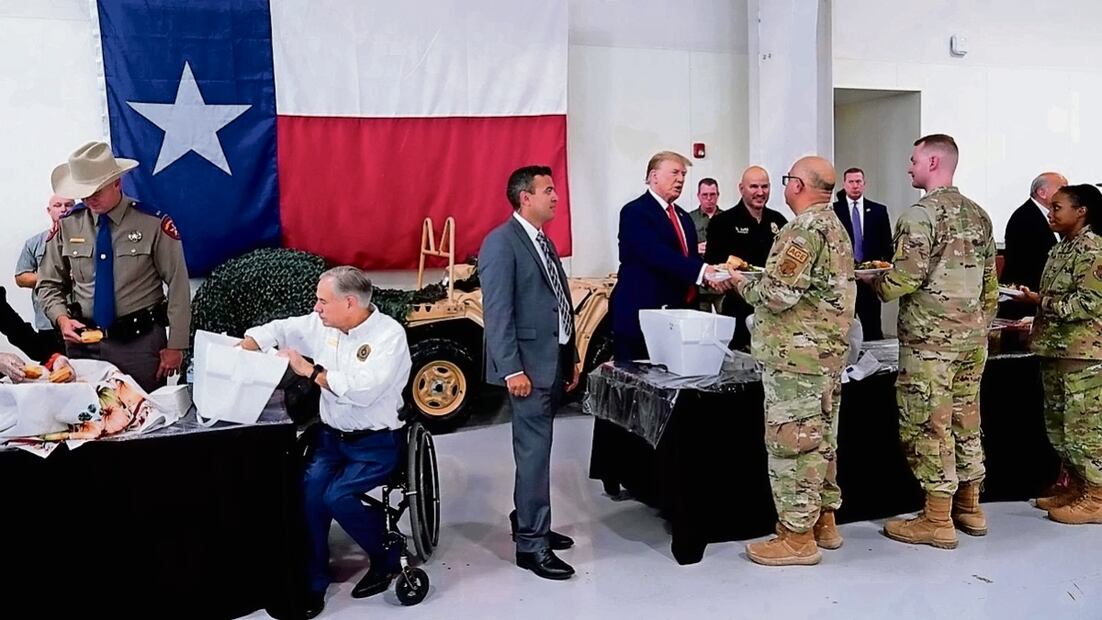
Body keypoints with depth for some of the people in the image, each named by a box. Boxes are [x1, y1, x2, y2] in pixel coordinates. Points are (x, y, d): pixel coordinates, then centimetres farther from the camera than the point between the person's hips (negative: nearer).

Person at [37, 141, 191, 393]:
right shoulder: (67, 225, 0)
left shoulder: (153, 224, -10)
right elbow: (49, 285, 10)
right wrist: (62, 318, -9)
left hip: (140, 342, -3)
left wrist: (176, 346, -7)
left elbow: (179, 287, -6)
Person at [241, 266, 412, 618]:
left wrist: (309, 370, -22)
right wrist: (243, 354, -4)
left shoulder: (389, 335, -18)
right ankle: (312, 581, -4)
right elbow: (278, 329, 14)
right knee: (310, 487, -20)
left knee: (336, 496, -23)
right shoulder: (322, 325, 2)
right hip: (331, 436, 5)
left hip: (376, 444, -5)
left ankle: (386, 558, 5)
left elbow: (363, 390, -29)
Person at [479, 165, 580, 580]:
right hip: (529, 365, -9)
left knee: (537, 448, 15)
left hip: (555, 361, 9)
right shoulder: (501, 242, -10)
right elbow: (497, 312, -16)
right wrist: (511, 369, -21)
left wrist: (571, 358, 17)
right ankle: (531, 544, 4)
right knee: (535, 451, -5)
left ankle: (527, 522, 28)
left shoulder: (544, 242, 18)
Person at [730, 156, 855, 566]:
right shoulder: (836, 227, 15)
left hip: (797, 354, -10)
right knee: (820, 439, 16)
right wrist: (756, 278, 16)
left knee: (790, 441, -3)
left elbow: (778, 294, -23)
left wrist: (741, 283, -4)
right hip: (829, 351, 10)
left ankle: (797, 536, 4)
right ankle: (823, 521, 26)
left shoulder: (804, 230, -17)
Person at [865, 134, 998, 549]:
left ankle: (938, 520, 5)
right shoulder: (978, 215, 12)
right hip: (972, 335, 8)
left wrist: (871, 280, 0)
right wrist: (981, 325, 22)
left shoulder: (920, 214, -13)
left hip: (930, 336, -8)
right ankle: (969, 507, 25)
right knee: (966, 420, 15)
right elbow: (990, 284, 15)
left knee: (928, 425, -1)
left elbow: (905, 279, -19)